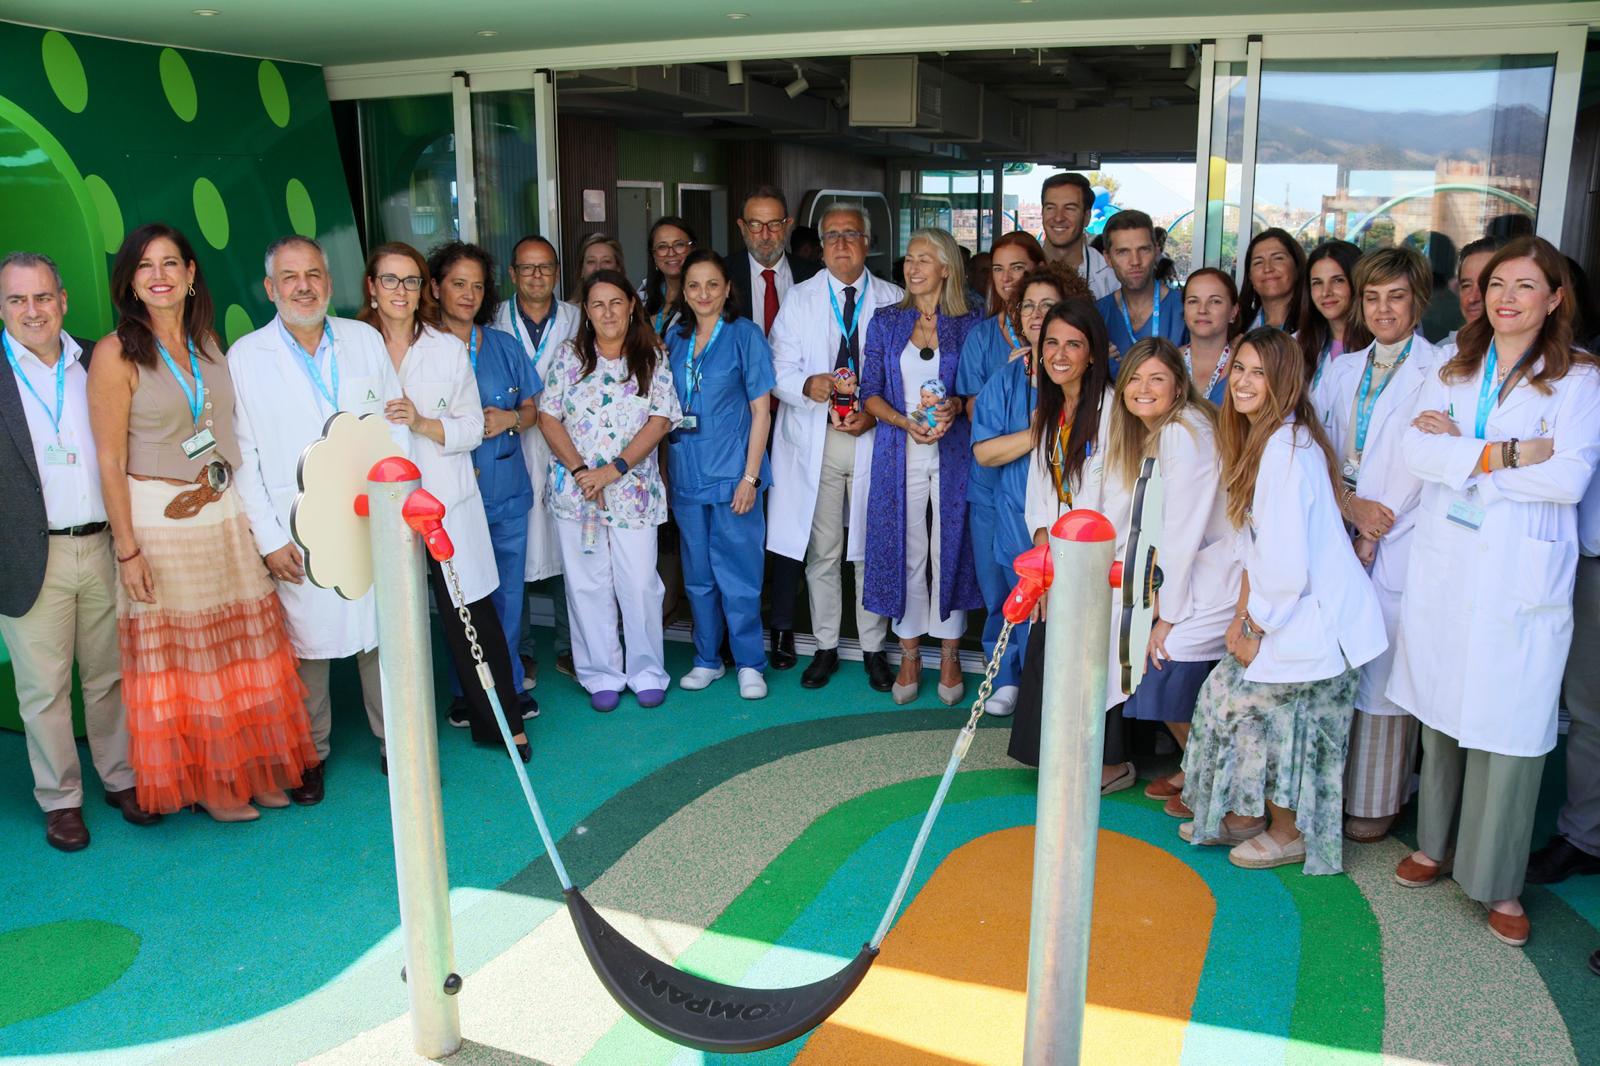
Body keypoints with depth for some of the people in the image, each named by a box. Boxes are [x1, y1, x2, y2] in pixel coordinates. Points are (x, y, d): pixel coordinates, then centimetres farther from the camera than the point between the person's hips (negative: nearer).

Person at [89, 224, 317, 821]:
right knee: (182, 654, 5)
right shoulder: (116, 353, -8)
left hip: (225, 514, 5)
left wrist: (216, 479, 3)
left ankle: (254, 766, 25)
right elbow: (110, 461, -10)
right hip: (157, 521, -5)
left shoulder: (207, 342, 8)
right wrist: (127, 549, -12)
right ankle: (205, 782, 20)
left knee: (244, 647, 10)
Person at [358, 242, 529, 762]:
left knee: (472, 615, 3)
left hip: (447, 503, 1)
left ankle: (500, 721, 18)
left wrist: (422, 423, -13)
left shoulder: (449, 349, 7)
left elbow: (472, 428, 2)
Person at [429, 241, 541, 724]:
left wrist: (510, 419, -9)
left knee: (507, 593, 9)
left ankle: (510, 685, 24)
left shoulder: (505, 345, 8)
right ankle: (467, 692, 20)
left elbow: (532, 408, 12)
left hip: (506, 490, 3)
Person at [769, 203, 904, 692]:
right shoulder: (799, 299, 7)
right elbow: (780, 372, 0)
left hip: (873, 437, 0)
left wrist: (875, 414, -13)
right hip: (814, 439, 0)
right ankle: (825, 647, 20)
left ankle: (874, 649, 19)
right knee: (821, 552, 6)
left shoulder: (892, 300, 6)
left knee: (872, 548, 5)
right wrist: (810, 385, -21)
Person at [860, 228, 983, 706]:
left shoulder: (969, 324, 3)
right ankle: (910, 654, 19)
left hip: (953, 452, -1)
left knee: (950, 549, 4)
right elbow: (871, 393, 4)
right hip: (900, 452, 1)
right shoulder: (885, 322, 7)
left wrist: (954, 406, -15)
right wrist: (906, 422, -12)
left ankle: (950, 656, 17)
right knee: (905, 551, 5)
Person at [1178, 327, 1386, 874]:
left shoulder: (1286, 447, -22)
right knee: (1226, 691, 13)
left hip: (1314, 617, -9)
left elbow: (1287, 558, -24)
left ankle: (1287, 833, 25)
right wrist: (1243, 614, 5)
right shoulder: (1259, 439, 9)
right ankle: (1244, 815, 32)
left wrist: (1257, 629, -11)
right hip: (1287, 609, 9)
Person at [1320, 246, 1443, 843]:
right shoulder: (1341, 372, 14)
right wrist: (1349, 504, -8)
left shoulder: (1440, 373, -5)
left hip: (1400, 553, -5)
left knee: (1383, 677, 2)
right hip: (1339, 542, 5)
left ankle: (1375, 803, 15)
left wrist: (1375, 538, -8)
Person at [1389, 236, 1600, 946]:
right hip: (1443, 566, 3)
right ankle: (1435, 842, 27)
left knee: (1510, 726, -2)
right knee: (1441, 710, 10)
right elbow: (1415, 450, -3)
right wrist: (1508, 453, -14)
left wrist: (1460, 451, -9)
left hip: (1521, 577, -3)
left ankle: (1499, 883, 11)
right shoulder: (1453, 369, 12)